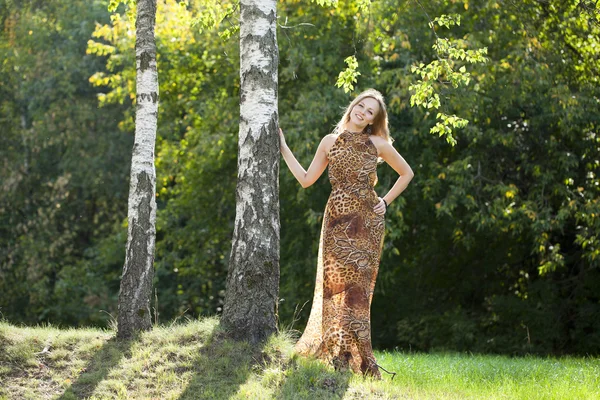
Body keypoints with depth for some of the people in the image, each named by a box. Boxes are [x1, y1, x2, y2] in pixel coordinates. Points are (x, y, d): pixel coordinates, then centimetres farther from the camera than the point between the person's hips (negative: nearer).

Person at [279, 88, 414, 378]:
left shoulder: (377, 144, 7)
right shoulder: (330, 142, 11)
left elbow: (406, 173, 18)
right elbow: (306, 179, 11)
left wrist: (386, 201, 7)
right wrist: (283, 148, 11)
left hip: (367, 222, -1)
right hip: (337, 221, 1)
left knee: (357, 285, -5)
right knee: (336, 282, -5)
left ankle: (354, 357, -1)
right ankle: (337, 354, 0)